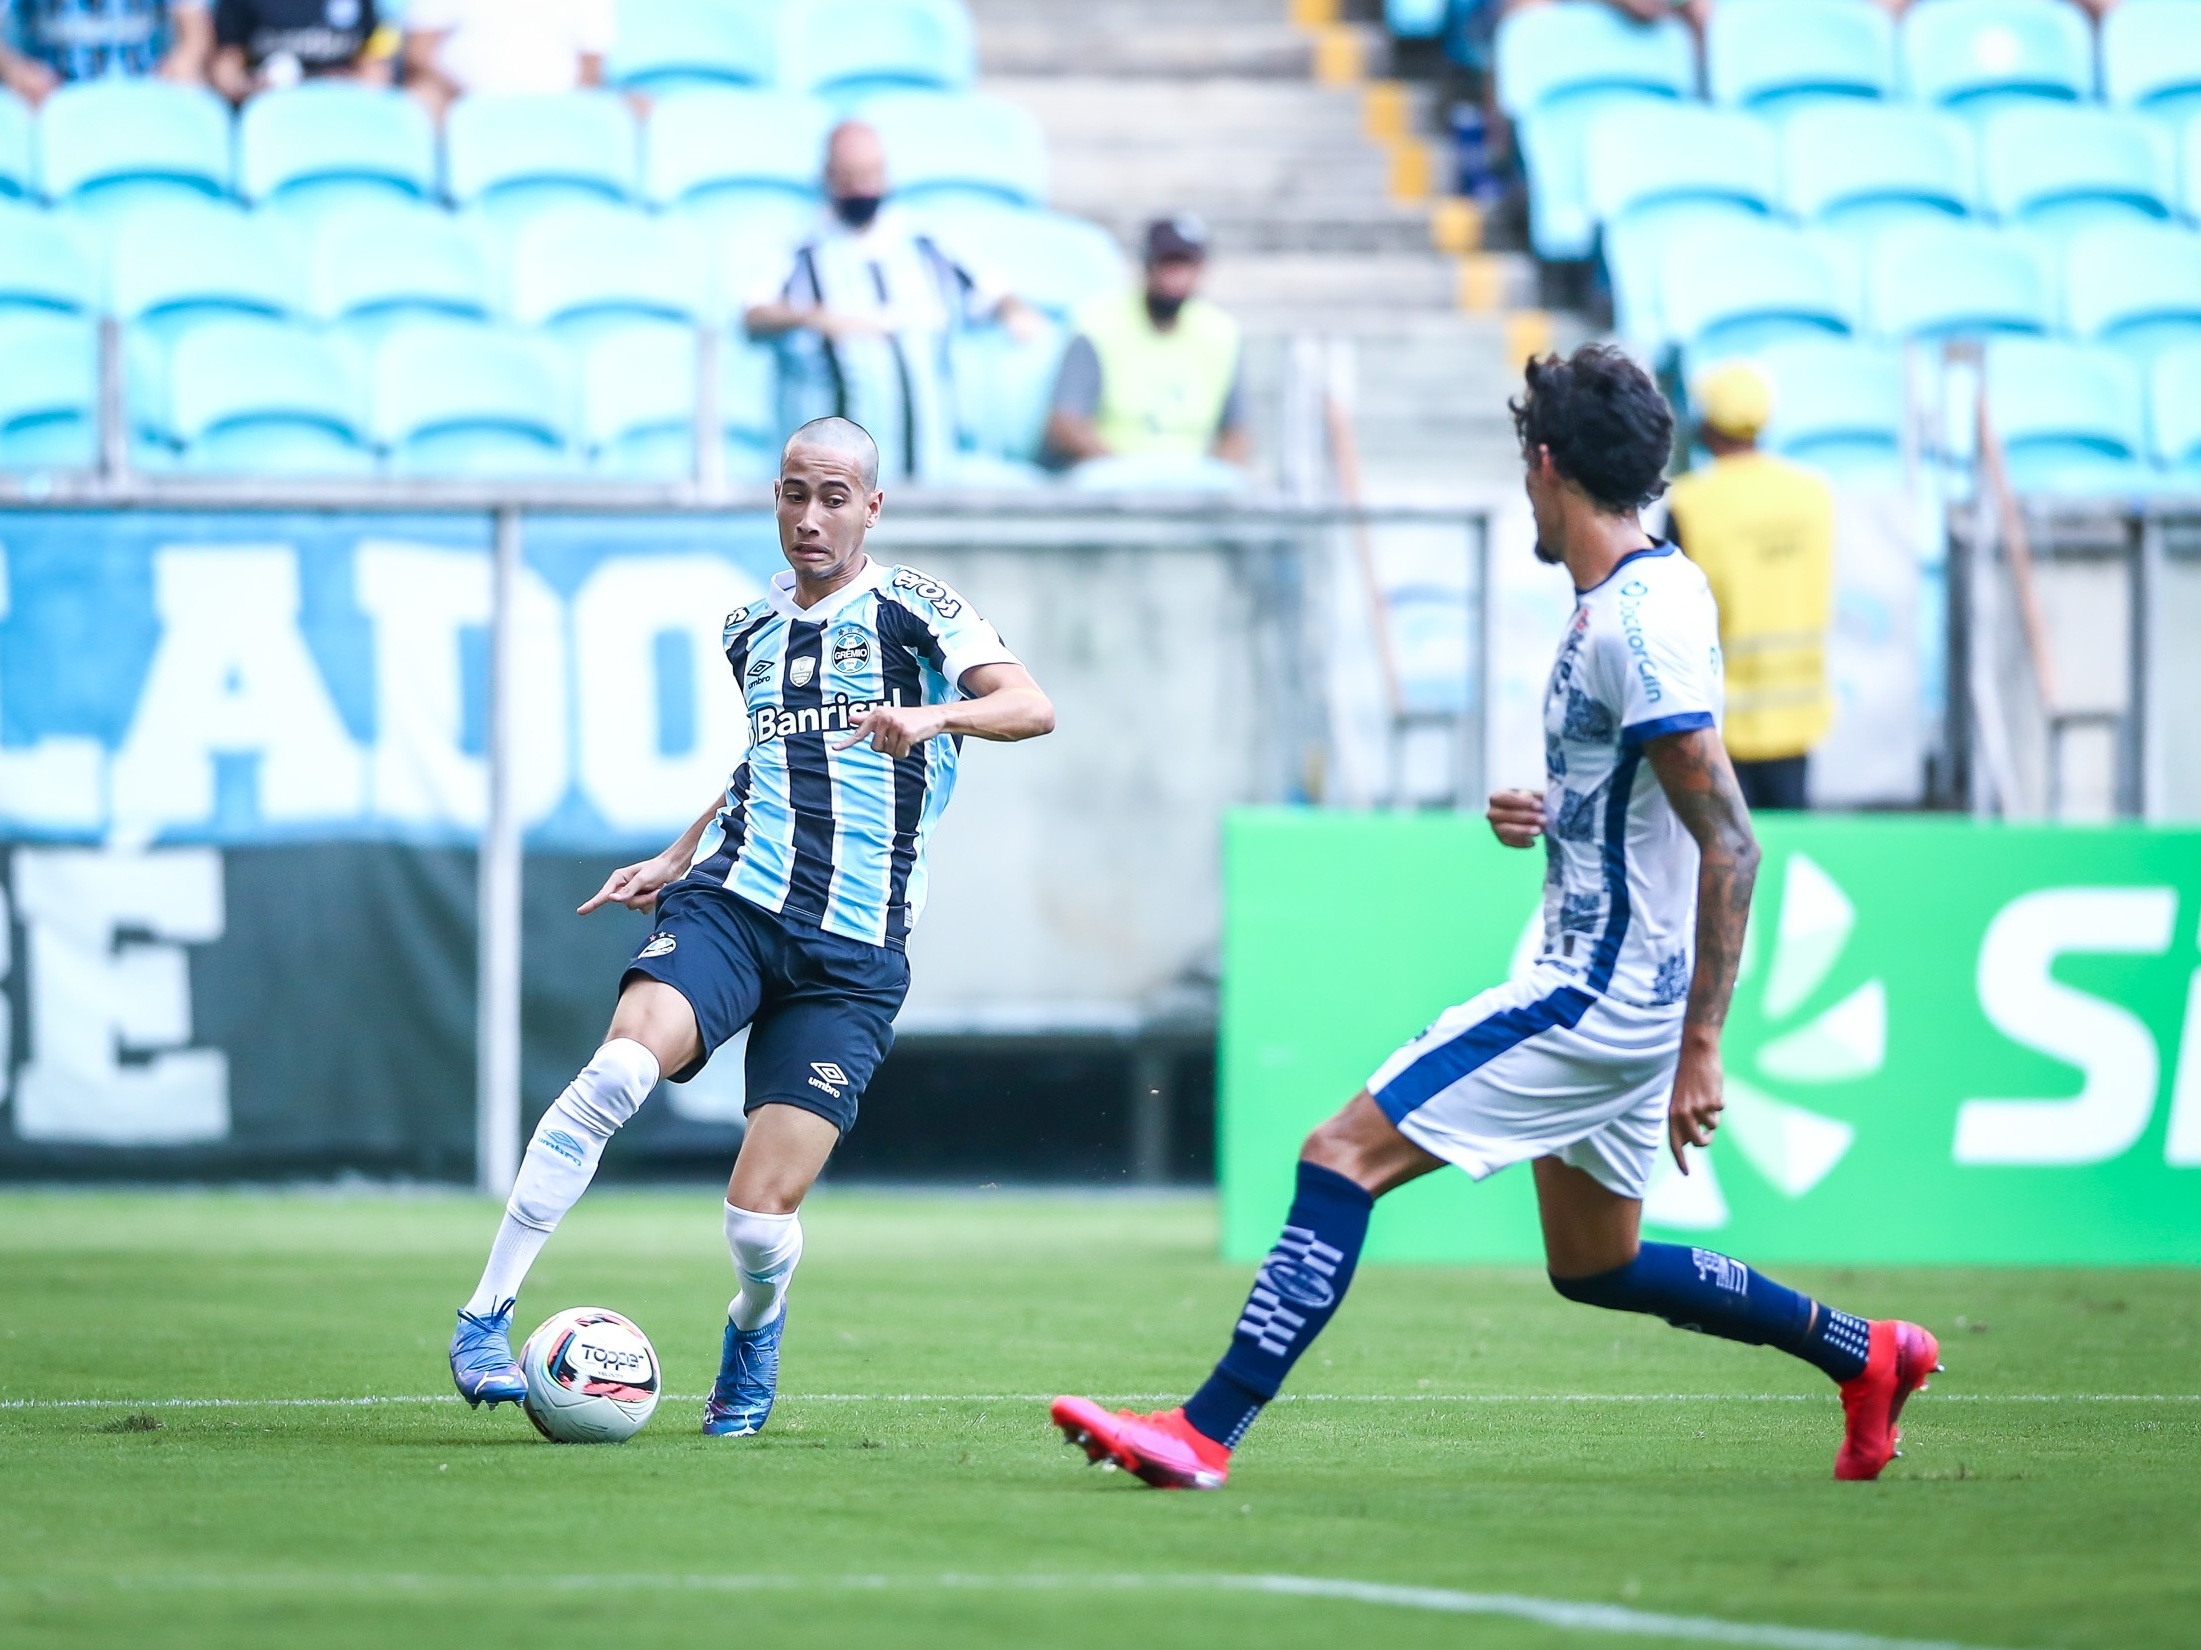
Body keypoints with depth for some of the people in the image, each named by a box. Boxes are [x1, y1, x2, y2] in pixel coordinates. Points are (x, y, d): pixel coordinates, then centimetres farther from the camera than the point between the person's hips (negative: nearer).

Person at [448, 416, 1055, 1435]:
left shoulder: (910, 608, 2)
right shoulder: (748, 629, 18)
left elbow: (1030, 707, -13)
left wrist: (932, 715, -32)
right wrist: (676, 861, 20)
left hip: (851, 956, -3)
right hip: (732, 903, 3)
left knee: (758, 1221, -11)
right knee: (621, 1067, -30)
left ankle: (754, 1328, 27)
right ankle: (485, 1318, -25)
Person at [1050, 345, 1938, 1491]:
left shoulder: (1639, 621, -19)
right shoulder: (1631, 599, 12)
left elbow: (1730, 842, -23)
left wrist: (1701, 1046, -23)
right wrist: (1550, 816, 8)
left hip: (1599, 997, -10)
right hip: (1612, 989, 10)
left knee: (1342, 1156, -12)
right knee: (1592, 1268, 21)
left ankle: (1206, 1432, -15)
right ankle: (1865, 1354, 28)